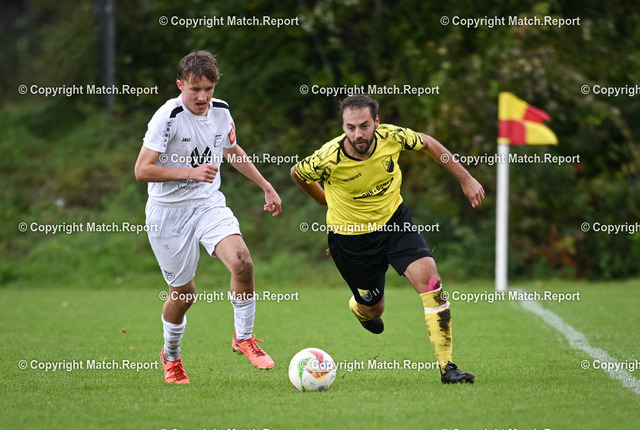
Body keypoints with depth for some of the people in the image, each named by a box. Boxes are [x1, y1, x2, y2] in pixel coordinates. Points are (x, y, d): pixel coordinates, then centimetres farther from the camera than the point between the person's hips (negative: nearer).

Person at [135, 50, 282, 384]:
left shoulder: (221, 112, 0)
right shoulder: (168, 117, -19)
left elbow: (232, 151, 21)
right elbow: (142, 170, -20)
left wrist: (267, 187, 21)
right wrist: (191, 172, -27)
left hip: (209, 203, 4)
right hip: (169, 212, -4)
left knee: (242, 262, -21)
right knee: (184, 293, 4)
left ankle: (244, 337, 0)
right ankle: (171, 355, 34)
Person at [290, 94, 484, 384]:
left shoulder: (391, 137, -21)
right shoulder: (329, 158, -28)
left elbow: (427, 144, 2)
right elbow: (297, 173, -6)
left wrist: (465, 179, 4)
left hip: (394, 221, 2)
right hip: (351, 235, -2)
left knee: (427, 274, -20)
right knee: (372, 308, 9)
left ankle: (446, 367, -18)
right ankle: (358, 308, 53)